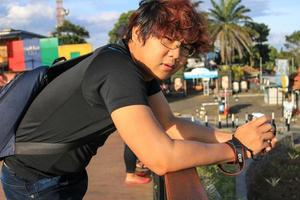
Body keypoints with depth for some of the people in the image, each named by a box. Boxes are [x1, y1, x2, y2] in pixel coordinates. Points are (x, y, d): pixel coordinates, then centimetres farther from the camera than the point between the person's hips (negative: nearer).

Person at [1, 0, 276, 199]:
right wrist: (237, 148, -25)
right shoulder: (118, 70, -31)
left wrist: (231, 136, -12)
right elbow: (161, 159, -37)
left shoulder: (143, 66, -3)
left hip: (68, 173, 8)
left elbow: (170, 126, 0)